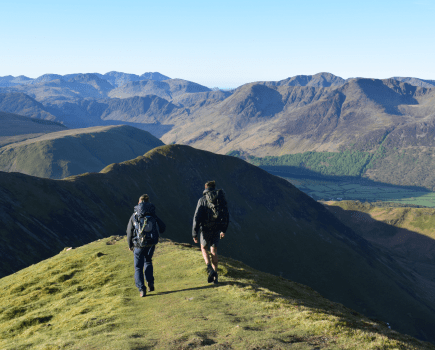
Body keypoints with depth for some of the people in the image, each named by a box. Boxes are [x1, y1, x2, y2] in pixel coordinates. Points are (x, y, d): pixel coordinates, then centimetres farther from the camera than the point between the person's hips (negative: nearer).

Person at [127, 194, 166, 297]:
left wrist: (130, 245, 14)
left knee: (138, 267, 9)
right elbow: (163, 228, 1)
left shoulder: (134, 216, -4)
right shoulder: (153, 216, -1)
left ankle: (141, 289, -1)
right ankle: (150, 283, 16)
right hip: (151, 244, 2)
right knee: (148, 262, 26)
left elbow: (129, 232, 1)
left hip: (139, 245, -2)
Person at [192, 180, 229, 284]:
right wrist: (223, 230, 21)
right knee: (213, 251, 14)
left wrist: (194, 234, -7)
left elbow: (197, 218, -13)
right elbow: (227, 216, 10)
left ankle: (210, 269, -3)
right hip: (217, 229, 3)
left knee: (203, 248, 18)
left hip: (205, 229, -3)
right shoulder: (221, 199, 4)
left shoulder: (202, 200, -8)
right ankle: (215, 276, 11)